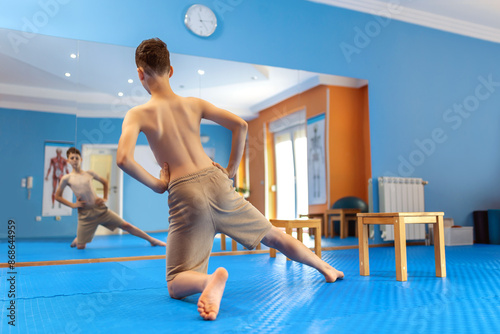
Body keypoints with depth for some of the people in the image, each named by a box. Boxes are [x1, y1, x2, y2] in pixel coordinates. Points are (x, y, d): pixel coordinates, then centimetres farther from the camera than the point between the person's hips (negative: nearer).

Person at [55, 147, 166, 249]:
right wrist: (72, 205, -3)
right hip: (85, 215, -1)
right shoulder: (66, 179, 0)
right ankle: (78, 239, 32)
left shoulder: (89, 173, 7)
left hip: (101, 209, 1)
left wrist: (105, 198, 11)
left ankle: (152, 240, 9)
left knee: (126, 225, 0)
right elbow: (57, 196, 8)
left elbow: (105, 182, 22)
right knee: (80, 246, -4)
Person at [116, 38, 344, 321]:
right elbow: (240, 125, 5)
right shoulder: (194, 104, 11)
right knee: (273, 235, 23)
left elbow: (124, 158, -15)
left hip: (184, 194, -3)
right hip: (217, 183, 4)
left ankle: (211, 279, -29)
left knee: (176, 285, 4)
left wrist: (156, 185, 0)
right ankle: (327, 268, 37)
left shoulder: (138, 114, 2)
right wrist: (231, 170, 13)